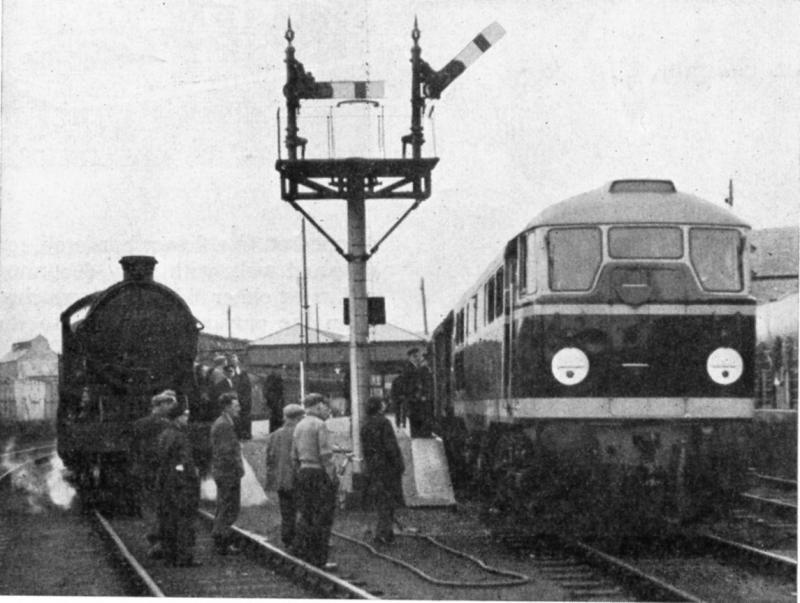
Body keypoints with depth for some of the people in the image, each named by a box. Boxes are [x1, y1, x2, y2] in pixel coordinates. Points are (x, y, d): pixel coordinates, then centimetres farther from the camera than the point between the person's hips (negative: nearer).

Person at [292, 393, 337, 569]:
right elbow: (325, 455, -16)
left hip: (303, 473, 8)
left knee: (306, 516, 14)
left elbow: (295, 456, 15)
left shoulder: (299, 426, 13)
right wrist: (332, 477, -12)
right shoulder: (320, 425, -11)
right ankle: (319, 560, -2)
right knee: (322, 519, -3)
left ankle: (301, 555, 15)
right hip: (320, 474, -8)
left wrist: (301, 474, 18)